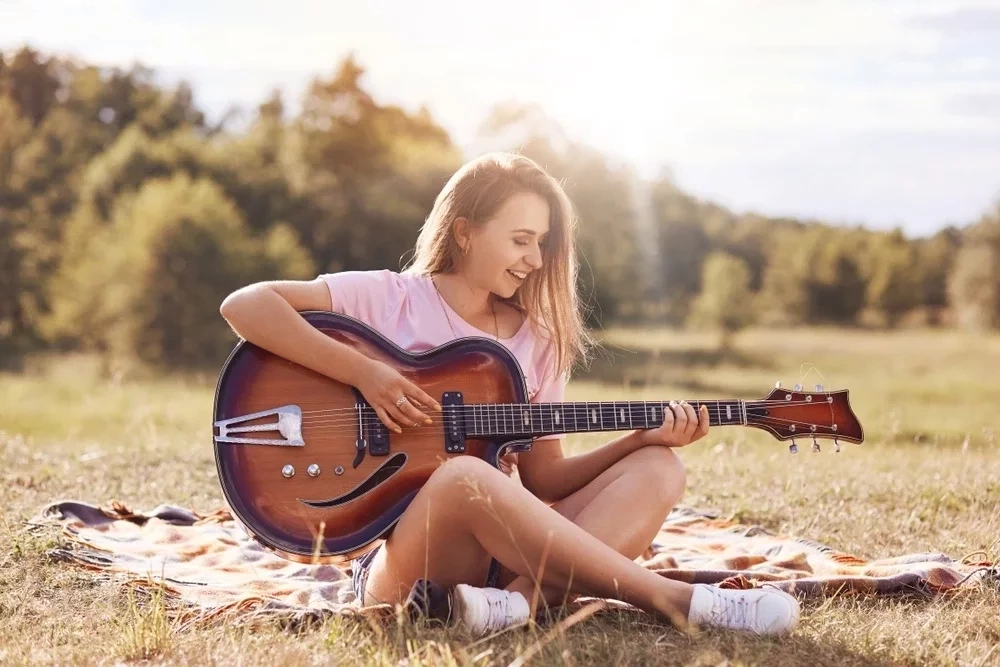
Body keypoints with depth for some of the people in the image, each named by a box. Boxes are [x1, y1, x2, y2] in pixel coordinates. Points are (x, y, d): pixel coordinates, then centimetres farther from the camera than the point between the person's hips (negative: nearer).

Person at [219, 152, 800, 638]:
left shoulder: (537, 339, 13)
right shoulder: (391, 299, -2)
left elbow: (543, 478, 11)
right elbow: (245, 306, -12)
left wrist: (645, 437, -4)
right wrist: (364, 372, -20)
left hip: (504, 546, 6)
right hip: (401, 560, -6)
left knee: (659, 468, -11)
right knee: (465, 476, -38)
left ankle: (519, 600, -36)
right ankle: (674, 598, -32)